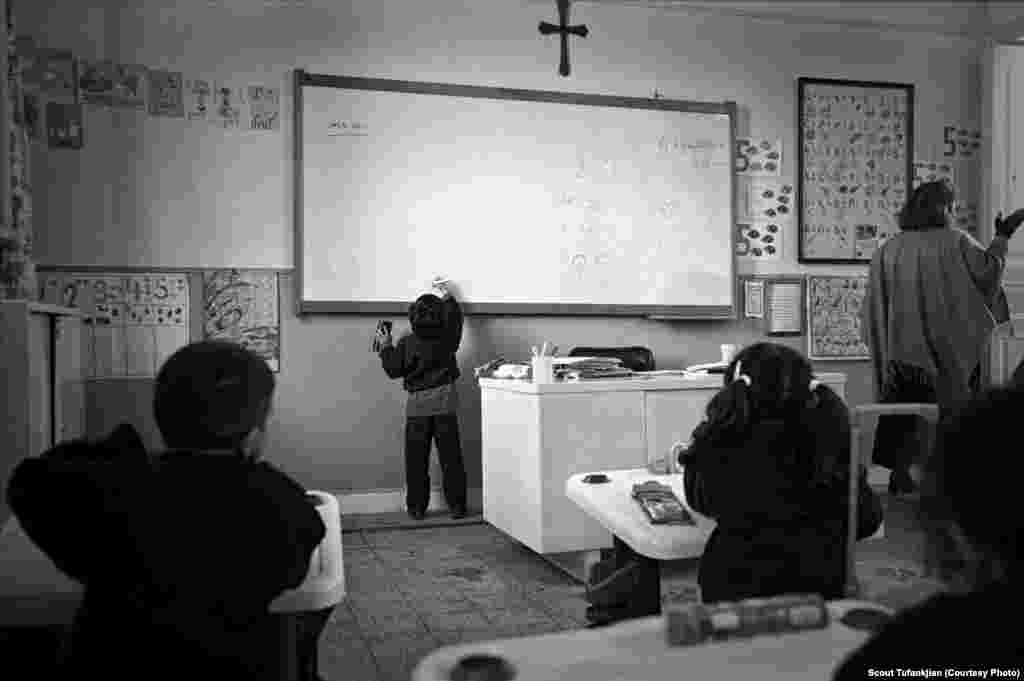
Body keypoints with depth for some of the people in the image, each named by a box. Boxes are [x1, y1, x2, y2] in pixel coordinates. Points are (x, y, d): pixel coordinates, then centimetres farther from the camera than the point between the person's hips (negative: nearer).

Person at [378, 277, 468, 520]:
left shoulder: (406, 343, -8)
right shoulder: (447, 338, -2)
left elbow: (394, 370, 0)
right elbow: (455, 317, 18)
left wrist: (386, 347, 12)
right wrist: (448, 296, 30)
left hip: (417, 405, -1)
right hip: (445, 401, 1)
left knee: (417, 459, 6)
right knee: (451, 457, 4)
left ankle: (416, 507, 10)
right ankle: (457, 506, 7)